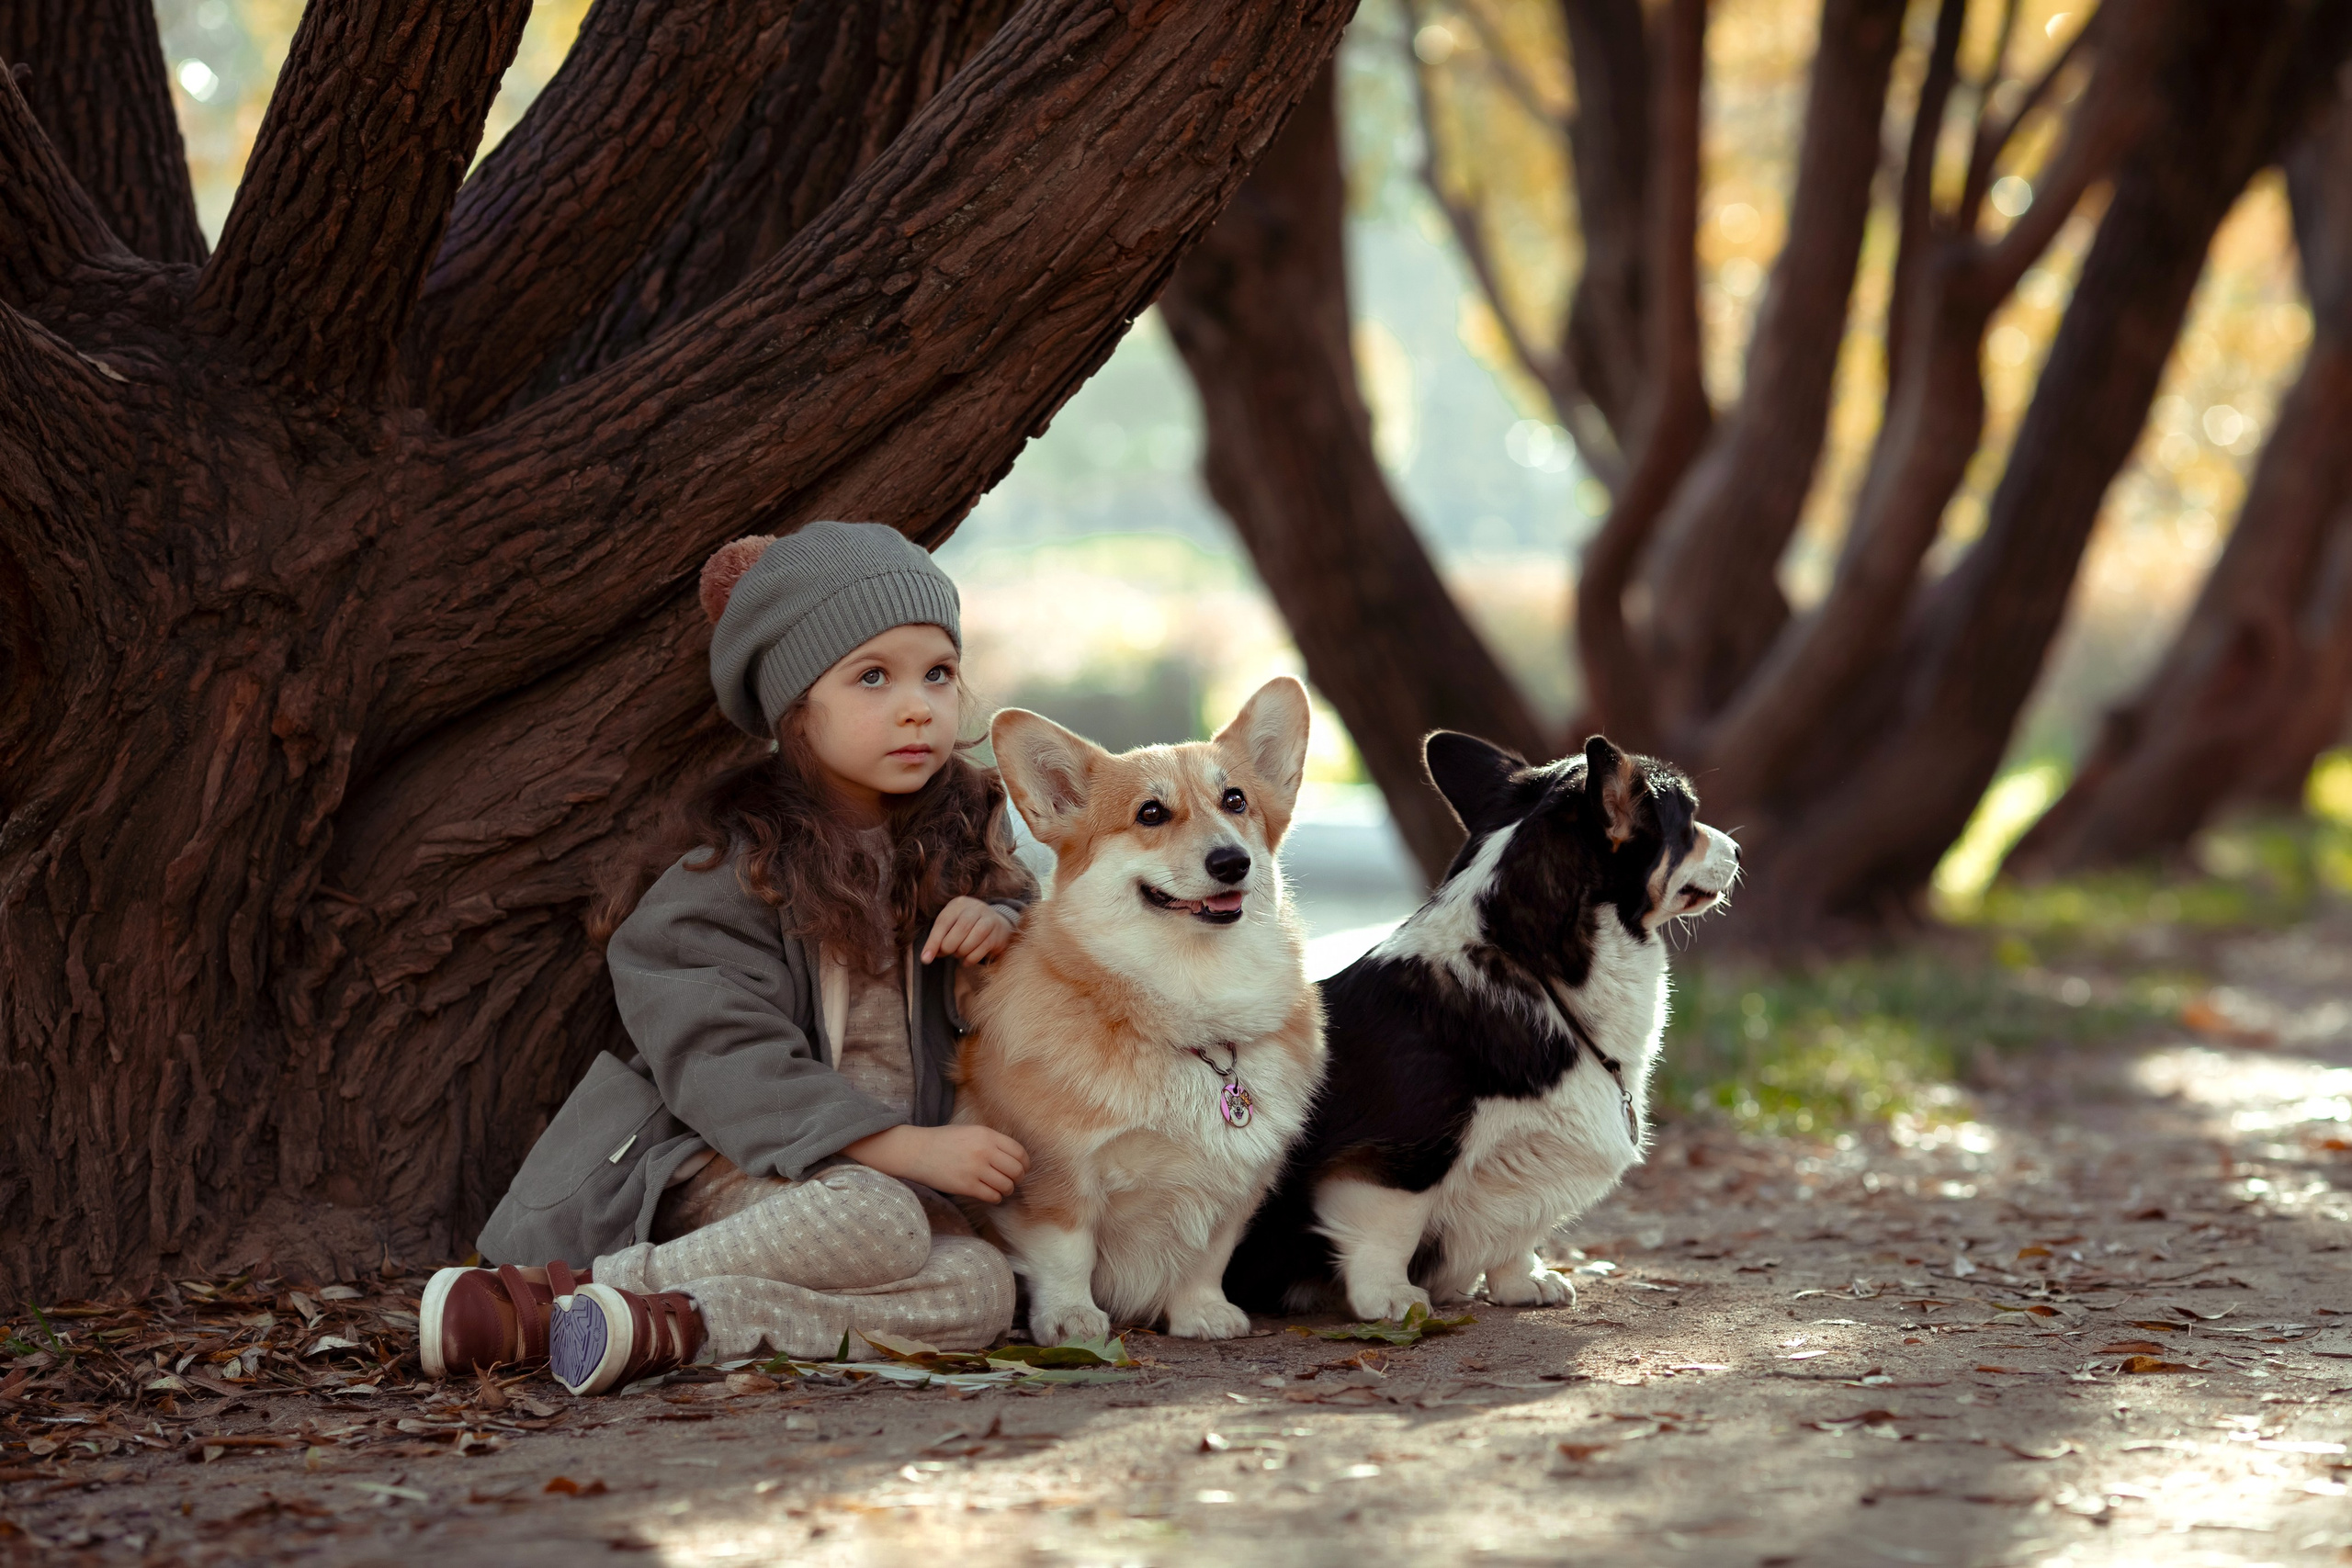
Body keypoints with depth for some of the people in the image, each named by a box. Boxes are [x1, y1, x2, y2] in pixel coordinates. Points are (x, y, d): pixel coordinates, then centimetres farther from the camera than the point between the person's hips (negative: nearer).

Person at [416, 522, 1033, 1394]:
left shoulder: (960, 833, 6)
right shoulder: (740, 868, -11)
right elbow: (728, 1062, -18)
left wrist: (1006, 928, -7)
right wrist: (907, 1147, -27)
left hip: (890, 1171, 6)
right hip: (725, 1164, -6)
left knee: (980, 1291, -26)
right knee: (873, 1221, -37)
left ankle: (665, 1326, -35)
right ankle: (557, 1290, -32)